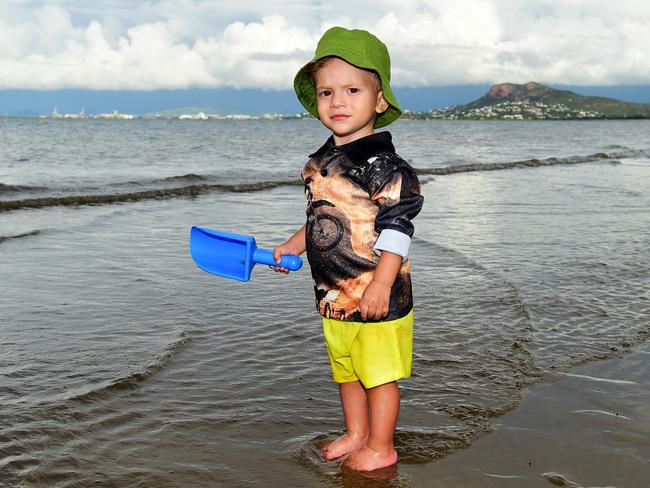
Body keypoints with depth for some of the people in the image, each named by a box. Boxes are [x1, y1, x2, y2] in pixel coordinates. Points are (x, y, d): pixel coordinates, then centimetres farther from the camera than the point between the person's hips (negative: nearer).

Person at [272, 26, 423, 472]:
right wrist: (292, 247, 14)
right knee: (346, 371, 21)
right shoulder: (320, 163, 8)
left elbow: (396, 228, -20)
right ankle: (356, 435, 38)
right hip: (333, 294, 8)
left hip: (376, 295, -8)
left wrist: (381, 285, -23)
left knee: (379, 373, 6)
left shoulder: (384, 165, -17)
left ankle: (380, 448, 22)